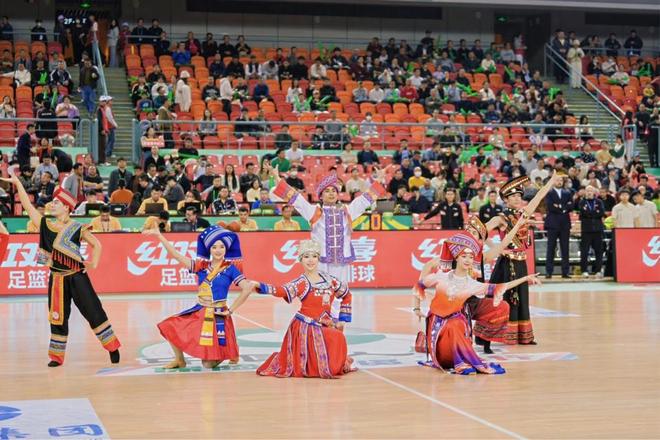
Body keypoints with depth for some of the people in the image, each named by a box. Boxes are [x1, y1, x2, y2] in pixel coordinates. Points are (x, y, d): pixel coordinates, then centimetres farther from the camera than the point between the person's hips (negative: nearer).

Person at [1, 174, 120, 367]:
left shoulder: (78, 228, -6)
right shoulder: (46, 226, 3)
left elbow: (96, 244, 4)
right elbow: (27, 205, 1)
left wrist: (94, 263, -9)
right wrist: (18, 183, -2)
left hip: (77, 278, -3)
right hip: (57, 279, 3)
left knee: (94, 312, -2)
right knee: (58, 318, 8)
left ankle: (112, 347, 8)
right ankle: (57, 356, 18)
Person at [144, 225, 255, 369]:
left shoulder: (230, 269, -7)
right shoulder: (202, 265, 3)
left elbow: (247, 288, -13)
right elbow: (176, 255, -2)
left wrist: (231, 310, -12)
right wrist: (159, 236, -9)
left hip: (218, 316, -5)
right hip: (199, 312, 5)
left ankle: (231, 353, 28)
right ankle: (180, 360, 15)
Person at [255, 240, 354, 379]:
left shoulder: (329, 279, 6)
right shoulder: (300, 283, -7)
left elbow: (347, 295, 20)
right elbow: (282, 290, -25)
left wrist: (343, 319, 15)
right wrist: (260, 286, -41)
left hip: (326, 327, 4)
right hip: (306, 328, -4)